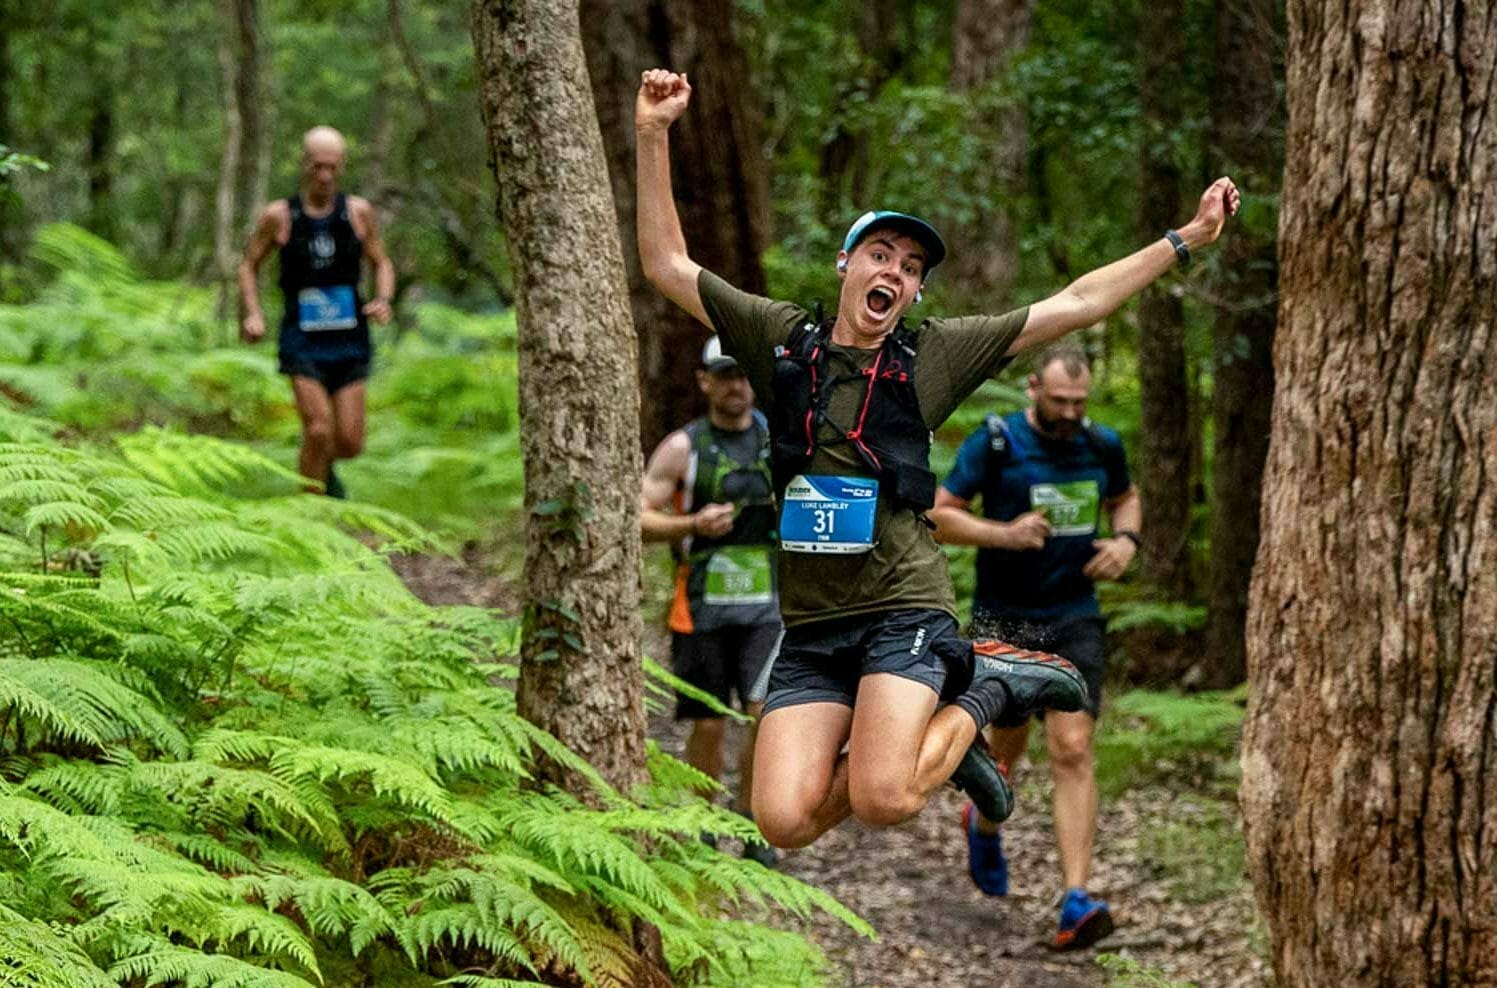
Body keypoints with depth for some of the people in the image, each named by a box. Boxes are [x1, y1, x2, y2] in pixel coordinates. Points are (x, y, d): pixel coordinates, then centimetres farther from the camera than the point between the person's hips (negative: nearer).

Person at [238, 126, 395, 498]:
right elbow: (249, 266, 10)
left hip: (348, 340, 2)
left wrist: (382, 300, -7)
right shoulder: (279, 216, -1)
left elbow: (381, 264, 13)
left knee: (349, 444, -1)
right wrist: (252, 314, -6)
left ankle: (323, 469, 34)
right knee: (318, 430, -16)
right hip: (302, 340, -2)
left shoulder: (358, 212, 2)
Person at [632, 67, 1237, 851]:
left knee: (881, 802, -26)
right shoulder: (783, 338, 9)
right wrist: (652, 136, 0)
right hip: (810, 630, 3)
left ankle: (984, 689, 6)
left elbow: (1075, 306, 8)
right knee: (785, 822, -13)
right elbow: (667, 266, 8)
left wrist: (1187, 240, 6)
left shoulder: (932, 354, 5)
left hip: (905, 612, -3)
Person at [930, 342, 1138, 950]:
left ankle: (1076, 903, -17)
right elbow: (936, 515, -9)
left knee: (1073, 750, -12)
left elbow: (1125, 498, 22)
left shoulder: (1102, 446, 2)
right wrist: (1002, 533, -24)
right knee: (1008, 745, 14)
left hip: (1075, 619, 2)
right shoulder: (995, 444, -10)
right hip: (1004, 620, -1)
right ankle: (983, 826, 50)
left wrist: (1125, 541, 1)